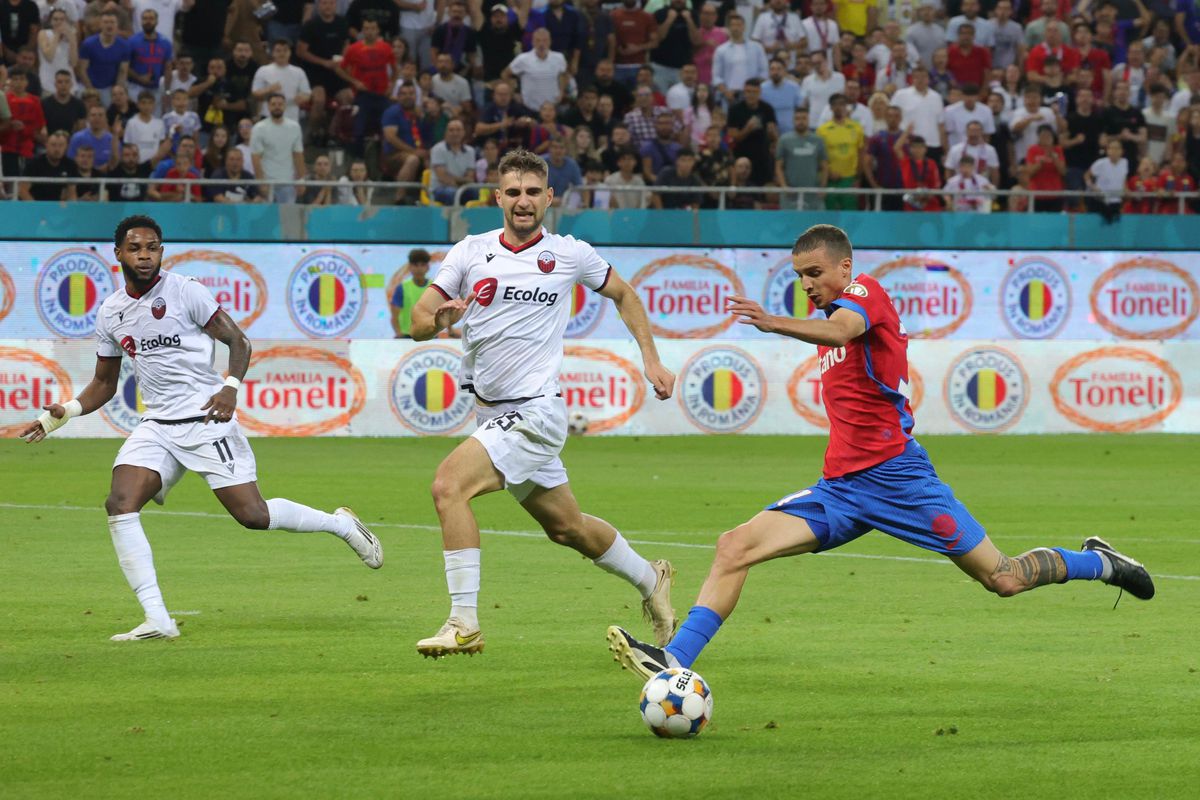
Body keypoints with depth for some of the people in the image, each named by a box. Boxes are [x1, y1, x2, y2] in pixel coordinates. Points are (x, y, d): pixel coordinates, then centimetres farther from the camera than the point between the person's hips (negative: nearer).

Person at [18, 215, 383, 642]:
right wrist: (65, 412, 2)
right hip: (157, 426, 5)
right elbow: (104, 382, 20)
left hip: (207, 419, -5)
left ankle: (340, 524, 19)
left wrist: (231, 388, -21)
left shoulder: (184, 291, -6)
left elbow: (238, 340, -3)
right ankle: (157, 619, -17)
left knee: (252, 514, -9)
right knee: (120, 504, -17)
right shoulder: (110, 313, 10)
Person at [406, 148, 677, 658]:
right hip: (492, 413, 5)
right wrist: (440, 319, -23)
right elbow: (419, 321, -1)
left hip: (536, 411, -5)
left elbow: (623, 295, 16)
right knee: (567, 527, 17)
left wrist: (651, 360, 10)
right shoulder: (470, 252, 3)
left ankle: (464, 624, -21)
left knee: (449, 484, -24)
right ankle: (650, 580, 43)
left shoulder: (570, 255, -3)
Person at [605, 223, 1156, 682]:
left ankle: (1097, 563, 24)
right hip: (841, 485, 8)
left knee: (1003, 580, -3)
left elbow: (840, 330, -33)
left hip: (894, 474, -8)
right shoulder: (834, 316, 17)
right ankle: (676, 659, -19)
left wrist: (774, 324, -51)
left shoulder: (865, 291, -8)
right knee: (735, 547, -12)